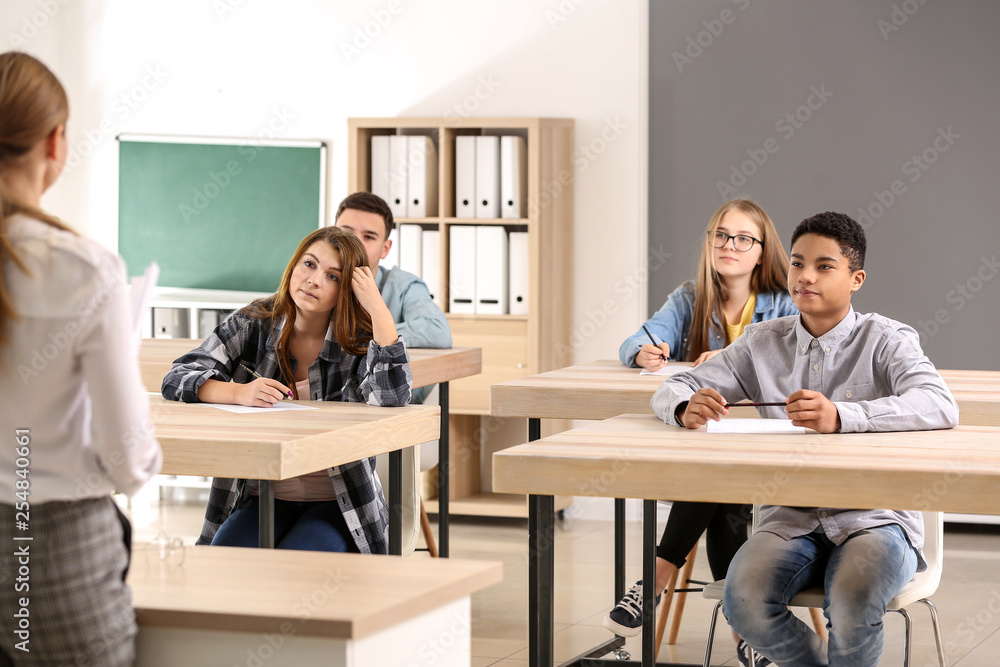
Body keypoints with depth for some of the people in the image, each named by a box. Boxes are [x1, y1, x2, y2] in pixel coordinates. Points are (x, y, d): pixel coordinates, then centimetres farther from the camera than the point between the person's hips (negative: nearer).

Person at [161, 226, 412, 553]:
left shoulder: (359, 340, -3)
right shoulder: (254, 324, 2)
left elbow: (392, 397, -23)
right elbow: (177, 378, -6)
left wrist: (377, 308, -23)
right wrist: (239, 393, -26)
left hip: (337, 504, -2)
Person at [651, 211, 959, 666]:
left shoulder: (885, 340, -2)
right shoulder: (764, 343, 11)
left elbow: (940, 406, -21)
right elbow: (671, 391, 12)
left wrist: (840, 416, -37)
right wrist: (687, 408, -16)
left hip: (873, 520, -3)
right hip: (789, 521, 4)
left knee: (851, 606, -34)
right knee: (743, 600, -26)